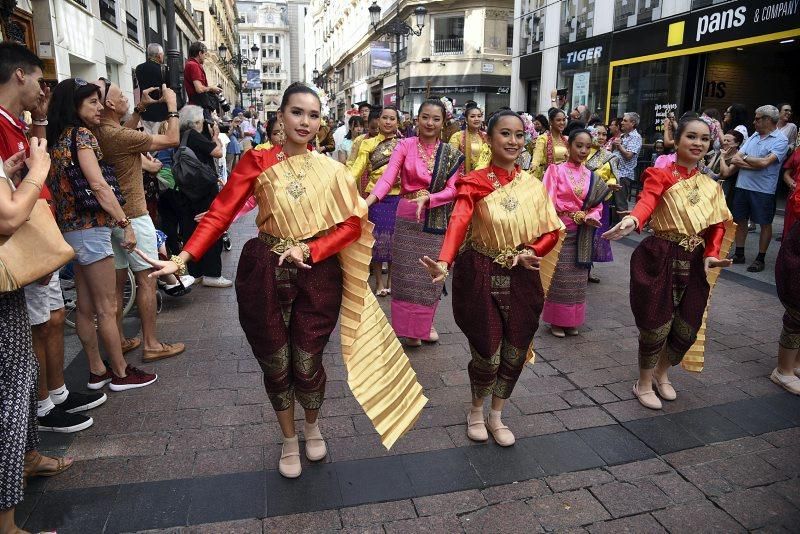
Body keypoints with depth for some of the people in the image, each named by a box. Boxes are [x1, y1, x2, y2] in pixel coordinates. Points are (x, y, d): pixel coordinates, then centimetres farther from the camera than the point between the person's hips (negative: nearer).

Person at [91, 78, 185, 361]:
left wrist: (141, 108, 20)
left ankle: (119, 340, 22)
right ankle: (151, 344, 5)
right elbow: (172, 139, -15)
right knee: (146, 279, -1)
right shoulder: (119, 136, -21)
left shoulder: (96, 132, 4)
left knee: (118, 280, 13)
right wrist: (171, 105, -3)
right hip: (132, 216, -8)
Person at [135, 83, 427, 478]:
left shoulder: (331, 170, 1)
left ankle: (312, 426, 40)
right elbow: (220, 213, -9)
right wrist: (183, 259, -20)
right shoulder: (257, 161, -3)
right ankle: (289, 440, 37)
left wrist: (309, 250, -16)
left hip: (317, 276, 0)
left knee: (307, 363, 5)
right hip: (265, 274, 0)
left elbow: (352, 224, -3)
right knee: (275, 364, 11)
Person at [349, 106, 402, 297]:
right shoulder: (368, 143, 6)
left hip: (398, 197, 1)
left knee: (395, 237, 6)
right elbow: (358, 167, -5)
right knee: (378, 237, 3)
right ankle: (379, 281, 17)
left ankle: (391, 279, 22)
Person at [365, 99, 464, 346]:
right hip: (407, 218, -1)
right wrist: (367, 202, -29)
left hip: (435, 220, 2)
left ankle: (427, 322, 29)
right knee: (406, 273, 3)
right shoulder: (405, 145, -2)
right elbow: (387, 178, -14)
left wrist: (427, 198, -21)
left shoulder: (451, 154, 3)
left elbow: (452, 189, -3)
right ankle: (409, 327, 17)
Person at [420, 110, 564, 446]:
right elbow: (458, 222, -29)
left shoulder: (533, 184, 3)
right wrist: (444, 262, -46)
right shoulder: (475, 183, -11)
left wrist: (531, 252, -16)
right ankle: (476, 411, 34)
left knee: (515, 353, 11)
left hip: (522, 278, 4)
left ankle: (497, 416, 36)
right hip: (481, 277, -4)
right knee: (487, 355, 2)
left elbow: (552, 230, 4)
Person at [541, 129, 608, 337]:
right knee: (559, 277, 3)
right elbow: (548, 201, -11)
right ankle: (556, 320, 17)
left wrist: (591, 217, -11)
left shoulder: (592, 177, 7)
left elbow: (597, 205, 9)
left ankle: (572, 321, 24)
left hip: (581, 236, 4)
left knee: (577, 278, 10)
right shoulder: (556, 170, -5)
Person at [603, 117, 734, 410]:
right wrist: (633, 220, -52)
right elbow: (647, 201, -29)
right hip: (660, 260, -5)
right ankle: (644, 383, 26)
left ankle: (662, 374, 39)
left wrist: (711, 255, -13)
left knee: (687, 329, 11)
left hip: (695, 264, 6)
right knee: (656, 326, 1)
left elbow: (718, 224, 6)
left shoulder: (711, 185, 11)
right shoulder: (659, 175, -8)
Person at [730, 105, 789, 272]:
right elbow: (735, 160, 3)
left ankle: (760, 258, 15)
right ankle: (739, 254, 24)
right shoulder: (753, 137, 11)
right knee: (740, 220, 12)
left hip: (763, 190, -6)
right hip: (742, 186, 6)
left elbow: (764, 162, -20)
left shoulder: (780, 140, -7)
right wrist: (753, 164, -13)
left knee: (765, 224, 5)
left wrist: (744, 158, -7)